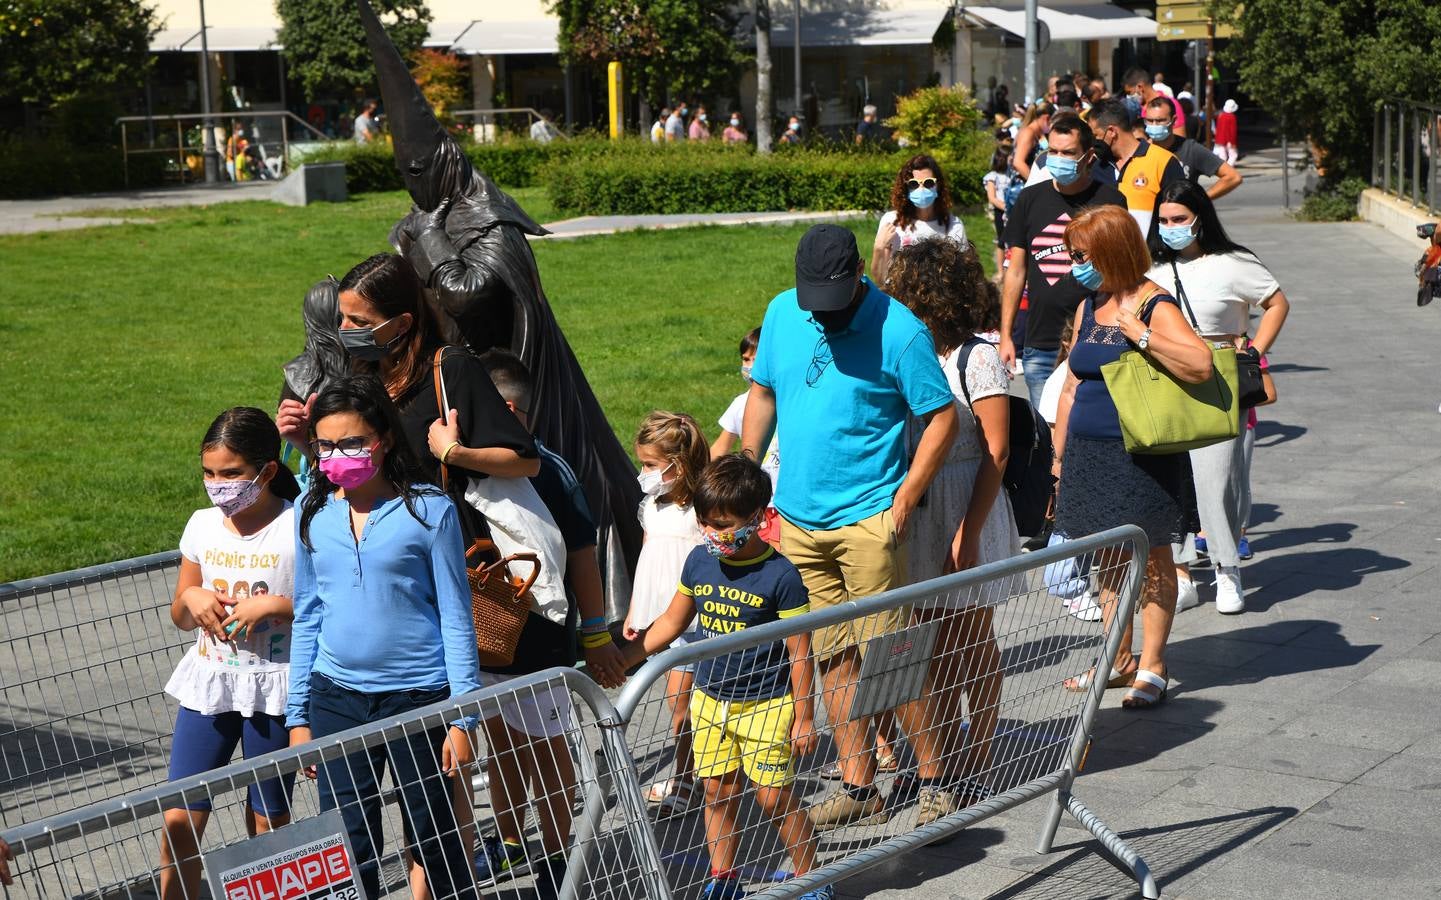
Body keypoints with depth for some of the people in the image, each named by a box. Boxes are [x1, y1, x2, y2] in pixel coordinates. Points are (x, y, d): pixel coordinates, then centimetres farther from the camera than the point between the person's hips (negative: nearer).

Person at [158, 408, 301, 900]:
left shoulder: (299, 528, -10)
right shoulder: (203, 525, 5)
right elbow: (180, 617, 15)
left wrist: (273, 605, -21)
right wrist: (192, 598, -7)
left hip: (273, 690, -4)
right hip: (208, 682, 4)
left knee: (267, 821, 8)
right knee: (180, 819, 1)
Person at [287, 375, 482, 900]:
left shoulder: (429, 510, -8)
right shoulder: (313, 513, 4)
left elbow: (455, 619, -5)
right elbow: (307, 617, 11)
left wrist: (462, 718, -9)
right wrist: (298, 716, 10)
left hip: (418, 697, -4)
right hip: (336, 699, 4)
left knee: (435, 843, 7)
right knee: (348, 847, 8)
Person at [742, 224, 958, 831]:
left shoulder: (899, 330, -11)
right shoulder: (782, 313, 6)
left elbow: (942, 419, -10)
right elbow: (763, 392, 18)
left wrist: (902, 503, -15)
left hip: (866, 519, -6)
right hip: (797, 518, 6)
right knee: (831, 656, 10)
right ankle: (857, 787, 19)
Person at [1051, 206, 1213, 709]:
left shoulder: (1154, 306, -11)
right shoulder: (1088, 307, 12)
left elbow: (1200, 365, -26)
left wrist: (1139, 334, -26)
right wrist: (1060, 455, 17)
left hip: (1141, 455, -7)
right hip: (1089, 452, 7)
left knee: (1151, 561, 2)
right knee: (1108, 560, 13)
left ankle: (1152, 667, 10)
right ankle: (1119, 661, 23)